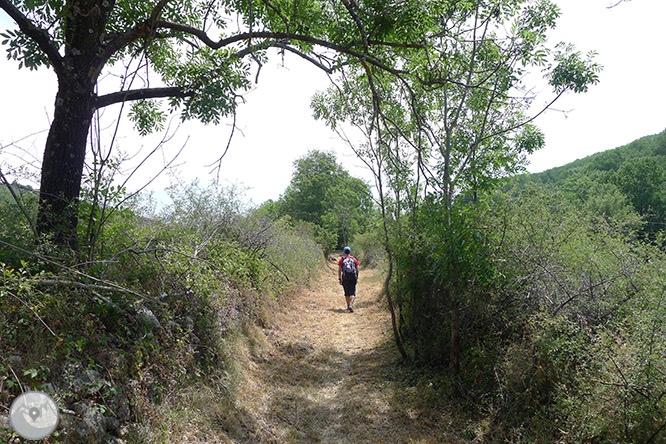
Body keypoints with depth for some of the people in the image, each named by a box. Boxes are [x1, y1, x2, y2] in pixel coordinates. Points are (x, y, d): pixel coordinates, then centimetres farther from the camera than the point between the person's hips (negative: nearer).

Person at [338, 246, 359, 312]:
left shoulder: (342, 259, 3)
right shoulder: (354, 259, 5)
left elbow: (339, 270, -1)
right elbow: (357, 269, 7)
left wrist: (339, 279, 5)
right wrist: (357, 277, 18)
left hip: (345, 278, 1)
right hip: (353, 278, -1)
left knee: (347, 293, 16)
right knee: (352, 293, -3)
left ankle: (348, 306, 27)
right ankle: (351, 305, -24)